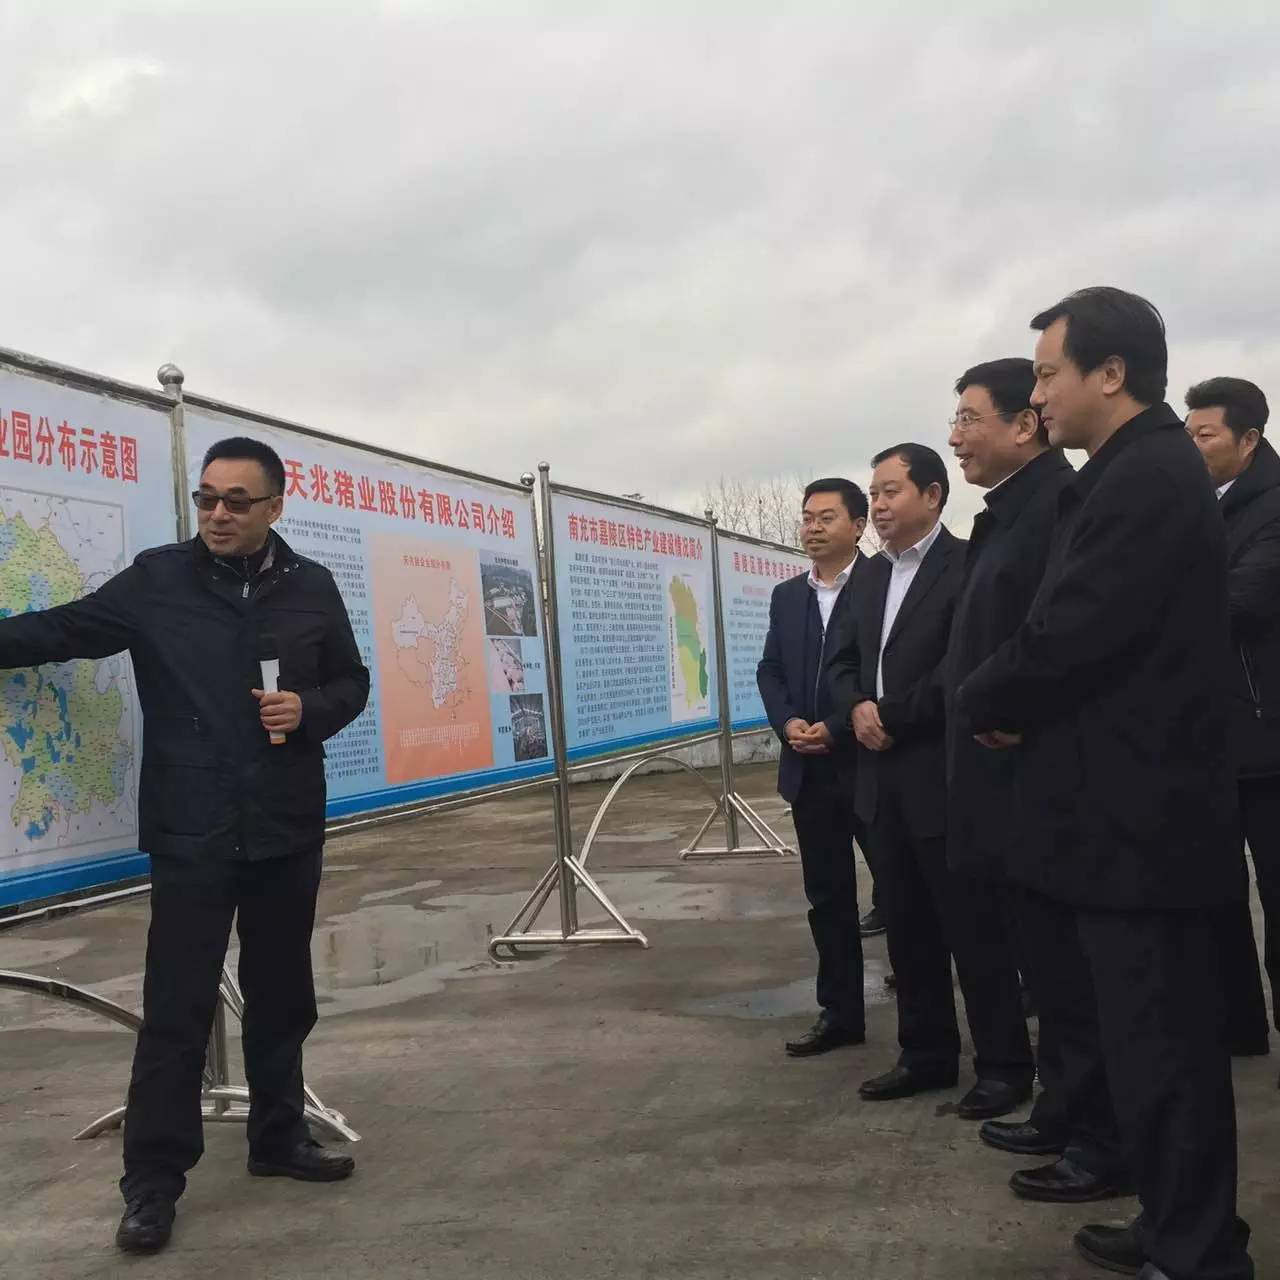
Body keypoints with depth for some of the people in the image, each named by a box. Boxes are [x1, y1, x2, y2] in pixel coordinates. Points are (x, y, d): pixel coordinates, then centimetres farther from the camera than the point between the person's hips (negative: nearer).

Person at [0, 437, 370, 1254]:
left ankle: (279, 1137, 32)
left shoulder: (313, 588, 4)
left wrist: (309, 711, -8)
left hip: (288, 829, 3)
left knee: (282, 995, 15)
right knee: (177, 1007, -1)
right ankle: (153, 1179, 11)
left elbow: (352, 683, 11)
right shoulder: (156, 581, -2)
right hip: (191, 833, -3)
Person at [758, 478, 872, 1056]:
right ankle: (840, 1013, 21)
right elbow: (770, 672, 12)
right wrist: (788, 724, -6)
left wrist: (837, 728, -17)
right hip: (810, 770, 6)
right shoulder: (786, 596, 13)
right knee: (827, 897, 11)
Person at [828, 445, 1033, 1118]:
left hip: (944, 777, -8)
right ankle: (927, 1055, 25)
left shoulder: (966, 565, -10)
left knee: (972, 927, 0)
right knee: (906, 928, 14)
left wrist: (892, 716, -15)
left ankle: (1005, 1063, 13)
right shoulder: (873, 575, 16)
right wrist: (857, 707, -4)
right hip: (883, 778, 8)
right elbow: (843, 660, 16)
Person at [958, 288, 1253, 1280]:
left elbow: (1068, 633, -23)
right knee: (1162, 1039, 18)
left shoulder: (1144, 478, -18)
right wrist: (1014, 702, 1)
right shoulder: (1142, 473, 15)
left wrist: (985, 702, -5)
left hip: (1136, 818, -10)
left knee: (1157, 1045, -1)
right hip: (1137, 810, 10)